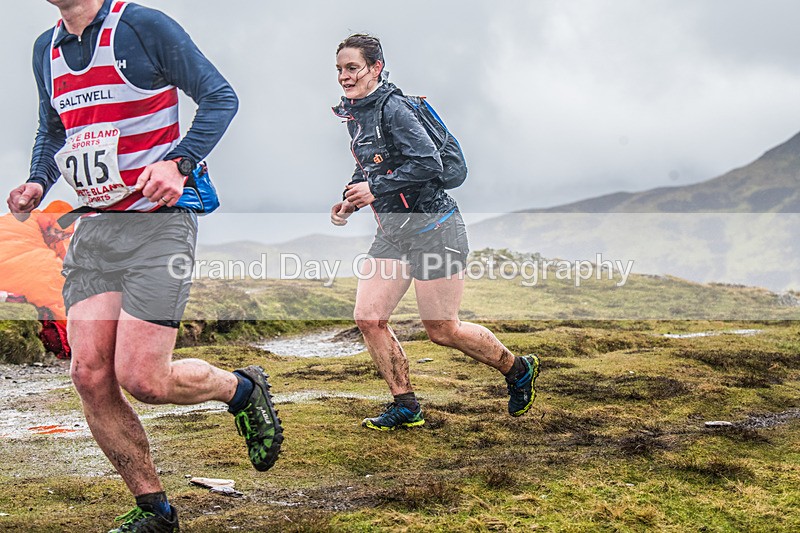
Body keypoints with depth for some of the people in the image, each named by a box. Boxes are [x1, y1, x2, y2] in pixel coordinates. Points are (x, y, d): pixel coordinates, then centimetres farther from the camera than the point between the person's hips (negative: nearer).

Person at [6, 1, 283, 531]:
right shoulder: (46, 49, 14)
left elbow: (221, 97, -5)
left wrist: (178, 162, -20)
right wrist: (38, 183, 8)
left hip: (158, 222, -6)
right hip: (93, 229, 7)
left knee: (142, 379, -12)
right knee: (90, 374, -4)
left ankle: (242, 388, 19)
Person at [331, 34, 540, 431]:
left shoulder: (392, 108, -16)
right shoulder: (355, 114, 11)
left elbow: (428, 163, -23)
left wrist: (375, 190, -20)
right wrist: (350, 200, 7)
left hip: (432, 227, -8)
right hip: (392, 231, 9)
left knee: (441, 330, -1)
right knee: (367, 318, -1)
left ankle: (518, 370, 22)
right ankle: (406, 407, 11)